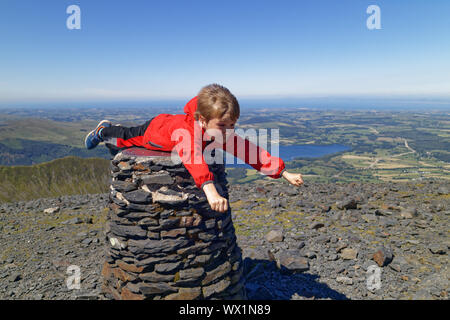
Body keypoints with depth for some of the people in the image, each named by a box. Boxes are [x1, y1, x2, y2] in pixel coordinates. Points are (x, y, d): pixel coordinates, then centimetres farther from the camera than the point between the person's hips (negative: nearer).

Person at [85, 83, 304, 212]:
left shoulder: (225, 135, -36)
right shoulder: (187, 130, -54)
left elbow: (251, 152, -34)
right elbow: (192, 157, -73)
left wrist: (285, 173, -37)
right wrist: (210, 190, -88)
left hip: (171, 123, 4)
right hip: (154, 129, -3)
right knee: (124, 140, 25)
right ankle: (104, 131, 59)